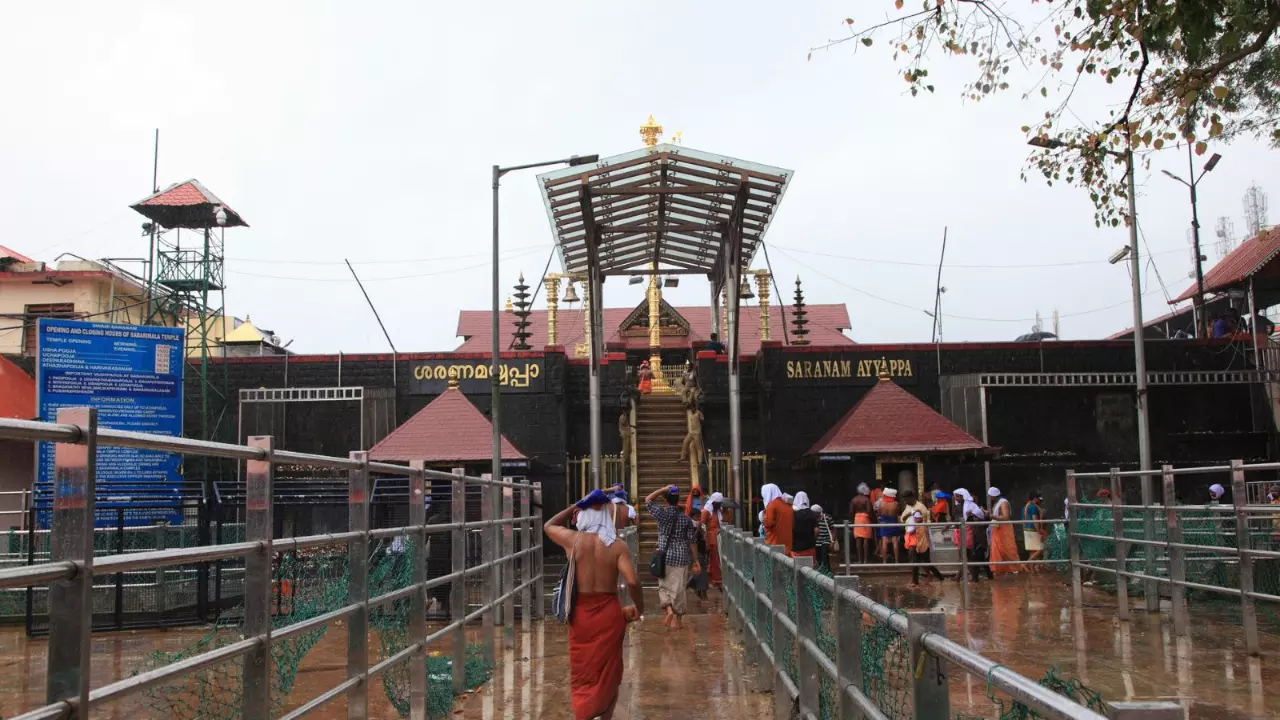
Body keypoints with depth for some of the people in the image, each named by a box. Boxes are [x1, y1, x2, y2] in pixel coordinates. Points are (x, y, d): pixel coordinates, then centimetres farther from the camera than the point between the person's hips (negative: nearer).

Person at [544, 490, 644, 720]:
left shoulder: (572, 540, -5)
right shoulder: (617, 546, -9)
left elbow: (549, 526, 17)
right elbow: (632, 582, -20)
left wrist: (575, 506, 13)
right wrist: (639, 607, -3)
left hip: (580, 613, 1)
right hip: (609, 613, -1)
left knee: (582, 673, 14)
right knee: (608, 672, 15)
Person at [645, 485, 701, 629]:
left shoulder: (662, 514, -6)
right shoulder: (686, 519, -1)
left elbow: (648, 500, 8)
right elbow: (692, 541, 1)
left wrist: (663, 489, 7)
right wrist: (695, 561, 9)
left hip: (665, 556, -1)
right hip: (682, 558, 1)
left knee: (664, 586, 13)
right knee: (679, 589, 6)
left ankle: (669, 611, -8)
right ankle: (676, 620, 11)